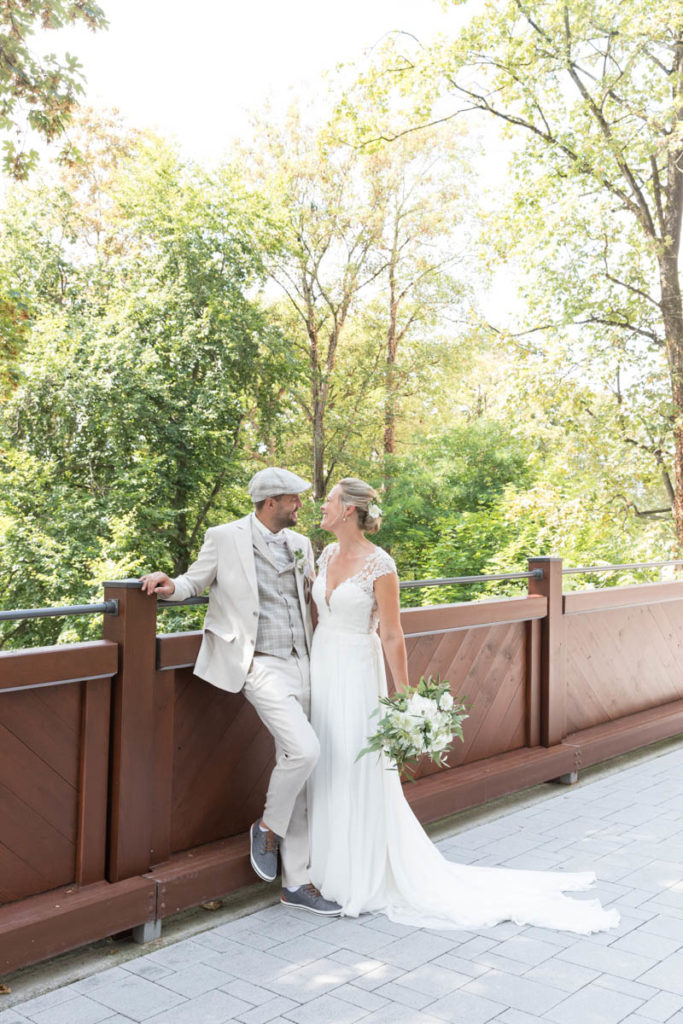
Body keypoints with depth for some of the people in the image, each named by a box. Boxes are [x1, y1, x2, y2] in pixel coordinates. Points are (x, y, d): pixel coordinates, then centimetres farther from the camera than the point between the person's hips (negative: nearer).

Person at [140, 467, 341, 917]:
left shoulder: (300, 545, 13)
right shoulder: (225, 538, -4)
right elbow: (195, 581, 7)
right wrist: (170, 585, -14)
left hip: (299, 664, 6)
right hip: (261, 665, -6)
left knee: (294, 765, 8)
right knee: (304, 749, -22)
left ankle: (296, 883, 18)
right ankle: (268, 826, 9)